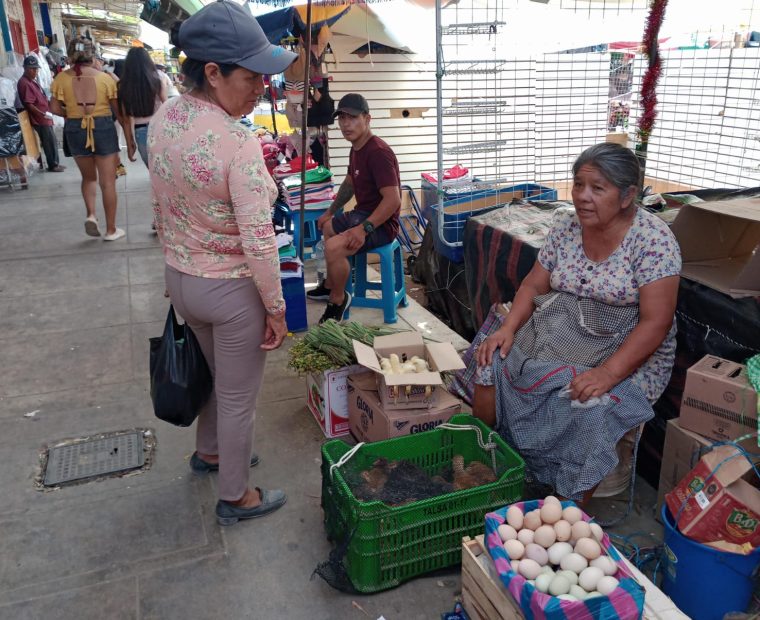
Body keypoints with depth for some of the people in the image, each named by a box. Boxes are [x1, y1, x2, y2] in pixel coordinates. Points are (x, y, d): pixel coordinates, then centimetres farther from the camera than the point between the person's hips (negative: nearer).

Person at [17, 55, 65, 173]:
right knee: (50, 143, -2)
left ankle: (55, 163, 26)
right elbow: (29, 105, -22)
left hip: (44, 118, 10)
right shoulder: (25, 83, -17)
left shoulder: (33, 81, 14)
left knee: (52, 142, 16)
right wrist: (43, 114, -23)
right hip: (40, 119, -10)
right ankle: (53, 165, 7)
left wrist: (47, 113, 20)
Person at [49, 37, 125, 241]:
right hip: (103, 127, -2)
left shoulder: (62, 78, -1)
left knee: (88, 177, 23)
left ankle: (91, 215, 3)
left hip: (75, 129, 2)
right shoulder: (104, 77, -6)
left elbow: (54, 108, -3)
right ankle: (111, 230, 9)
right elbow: (117, 109, -2)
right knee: (107, 181, 4)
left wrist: (71, 114, 16)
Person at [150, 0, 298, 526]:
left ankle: (209, 451, 54)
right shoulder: (238, 143, -26)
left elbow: (162, 209, 7)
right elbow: (258, 241, -26)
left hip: (180, 278, 8)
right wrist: (276, 307, -14)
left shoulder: (162, 120, -3)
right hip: (232, 290, -7)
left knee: (219, 373, 31)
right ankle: (236, 498, 34)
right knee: (239, 398, 13)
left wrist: (180, 262, 20)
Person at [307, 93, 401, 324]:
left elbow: (393, 200, -30)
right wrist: (330, 211, 22)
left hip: (381, 223, -11)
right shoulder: (356, 148, 7)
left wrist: (364, 228, -33)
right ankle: (331, 285, 41)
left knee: (333, 247, -29)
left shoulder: (378, 152, -24)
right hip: (362, 214, 11)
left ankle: (338, 299, -3)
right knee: (327, 226, 30)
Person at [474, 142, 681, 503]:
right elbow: (534, 285, 7)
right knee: (493, 366, -14)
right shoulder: (566, 224, 2)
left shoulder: (653, 239, -14)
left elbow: (656, 322, -18)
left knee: (590, 409, -31)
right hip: (558, 333, 5)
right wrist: (508, 328, -11)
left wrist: (608, 372, -30)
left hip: (628, 351, -5)